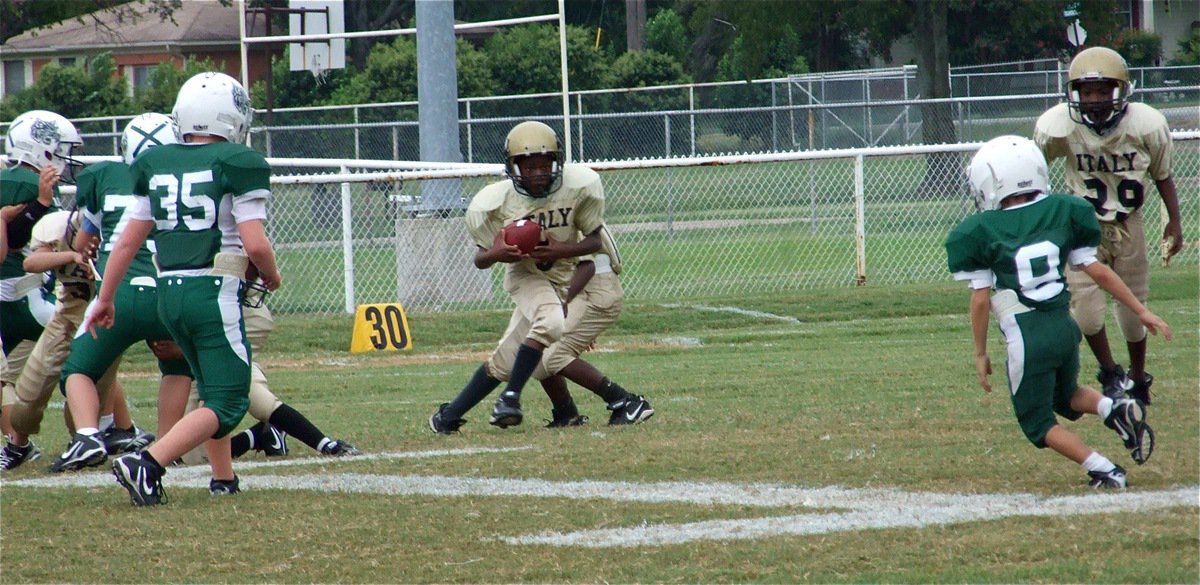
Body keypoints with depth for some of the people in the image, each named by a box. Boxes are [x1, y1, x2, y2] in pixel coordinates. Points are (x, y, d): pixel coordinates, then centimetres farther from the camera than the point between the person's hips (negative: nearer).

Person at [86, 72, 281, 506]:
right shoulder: (238, 164, -8)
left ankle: (223, 478, 28)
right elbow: (255, 244, -14)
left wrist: (105, 299, 20)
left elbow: (128, 241, 10)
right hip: (215, 291, -7)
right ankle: (148, 464, -20)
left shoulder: (154, 165, 8)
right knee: (226, 404, -3)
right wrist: (271, 276, 7)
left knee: (212, 386, 25)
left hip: (169, 292, 7)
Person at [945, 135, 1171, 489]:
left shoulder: (981, 232, -8)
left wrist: (980, 354, 6)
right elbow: (1098, 273, 4)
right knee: (1066, 397, 29)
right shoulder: (1062, 213, 3)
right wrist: (1141, 311, 12)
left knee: (1038, 422, 11)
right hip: (1065, 326, 5)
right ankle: (1118, 410, -1)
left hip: (1027, 338, -5)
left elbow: (980, 300, -5)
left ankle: (1105, 471, -7)